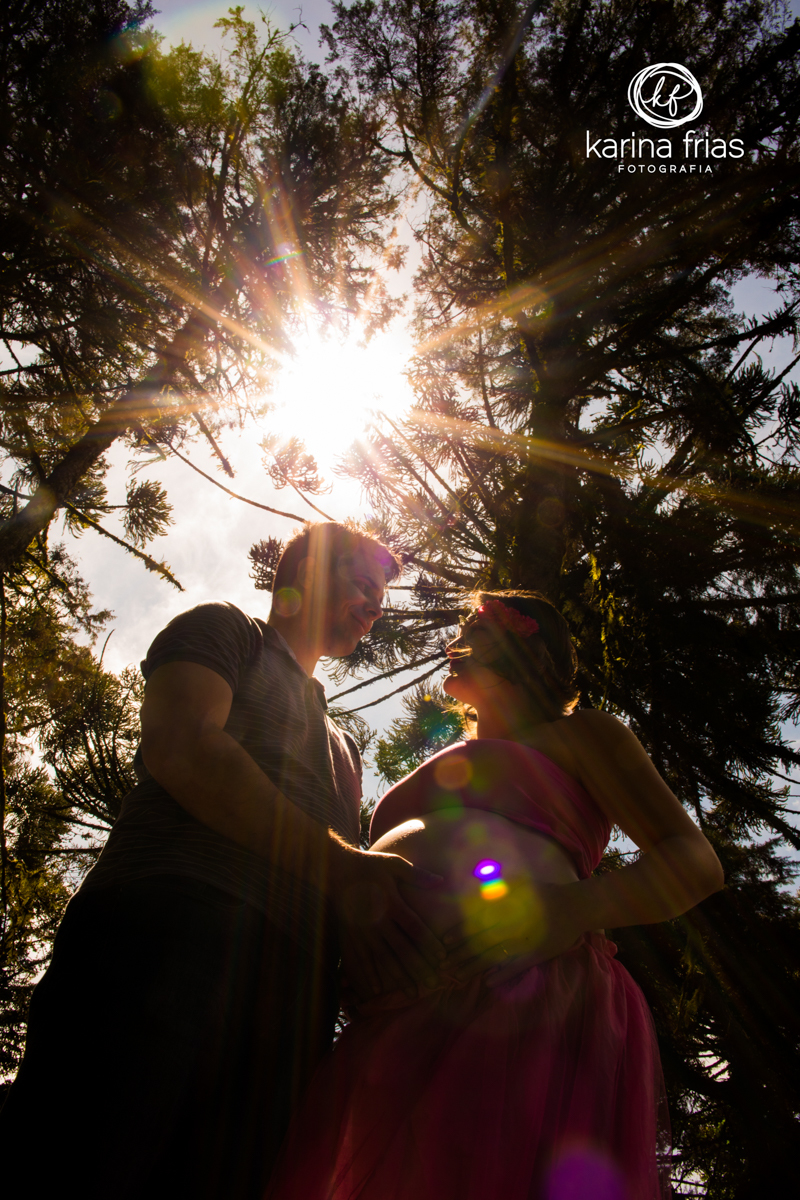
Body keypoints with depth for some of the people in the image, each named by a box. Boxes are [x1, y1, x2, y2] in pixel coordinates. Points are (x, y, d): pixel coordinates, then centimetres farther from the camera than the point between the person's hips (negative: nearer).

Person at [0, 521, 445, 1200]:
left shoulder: (339, 744, 39)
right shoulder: (226, 630, 17)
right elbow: (180, 743, -4)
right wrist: (336, 863, -13)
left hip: (294, 988, 6)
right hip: (174, 921, -6)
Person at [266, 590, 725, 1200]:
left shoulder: (579, 733, 14)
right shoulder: (443, 770, 35)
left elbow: (697, 859, 1)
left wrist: (574, 908, -17)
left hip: (526, 1004, -6)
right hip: (401, 1033, 6)